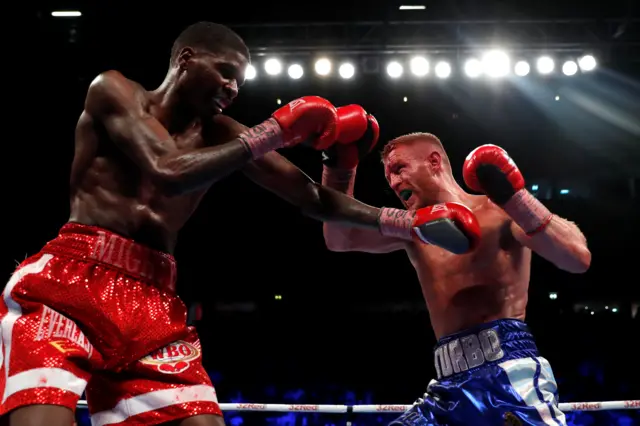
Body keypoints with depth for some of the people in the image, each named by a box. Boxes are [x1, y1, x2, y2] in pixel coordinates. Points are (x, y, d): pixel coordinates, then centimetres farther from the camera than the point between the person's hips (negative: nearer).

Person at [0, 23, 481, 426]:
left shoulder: (220, 135, 16)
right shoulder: (114, 90, 3)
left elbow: (314, 198, 18)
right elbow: (167, 172, -15)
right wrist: (275, 131, -8)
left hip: (154, 304, 5)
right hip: (70, 282, -5)